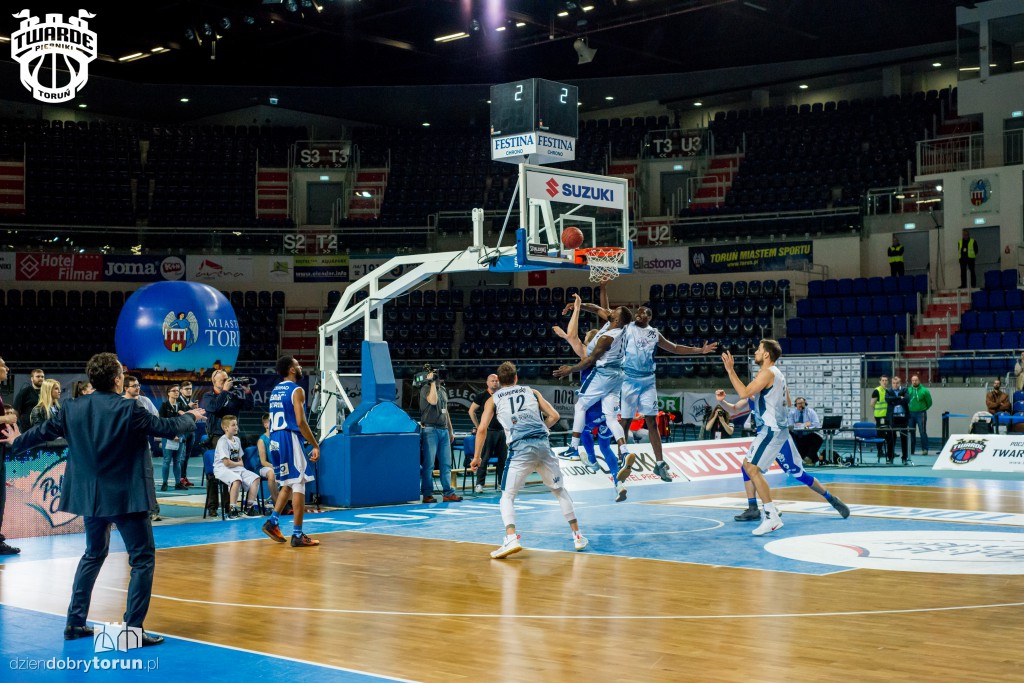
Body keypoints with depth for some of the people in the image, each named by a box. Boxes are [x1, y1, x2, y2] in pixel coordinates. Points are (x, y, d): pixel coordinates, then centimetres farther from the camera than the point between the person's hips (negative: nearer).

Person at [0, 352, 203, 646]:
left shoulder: (74, 409, 0)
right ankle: (133, 627, -4)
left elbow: (45, 430, 14)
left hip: (90, 496, 6)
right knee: (143, 558, 2)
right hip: (127, 497, -6)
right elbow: (167, 427, -8)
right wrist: (191, 417, 14)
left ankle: (75, 622, 25)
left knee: (93, 555, 23)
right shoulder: (130, 410, -15)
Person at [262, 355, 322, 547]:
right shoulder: (297, 391, -9)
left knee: (288, 484, 20)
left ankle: (273, 522, 10)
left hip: (275, 440, 8)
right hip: (290, 439, -8)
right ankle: (297, 535, -5)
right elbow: (301, 422, -17)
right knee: (298, 485, -4)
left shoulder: (275, 391, 16)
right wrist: (315, 445, -12)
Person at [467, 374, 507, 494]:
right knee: (484, 458, -7)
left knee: (502, 458, 6)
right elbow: (472, 411, 2)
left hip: (501, 431, 4)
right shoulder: (482, 396, -1)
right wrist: (479, 427, -1)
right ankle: (479, 484, -4)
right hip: (488, 431, -4)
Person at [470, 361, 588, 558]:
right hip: (543, 444, 2)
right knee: (560, 490, 21)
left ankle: (511, 539, -16)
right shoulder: (532, 392, 21)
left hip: (520, 448, -2)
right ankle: (578, 536, 22)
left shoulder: (493, 399, 16)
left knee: (507, 497, 7)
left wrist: (477, 457, 14)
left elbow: (482, 429, 6)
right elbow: (554, 416, 15)